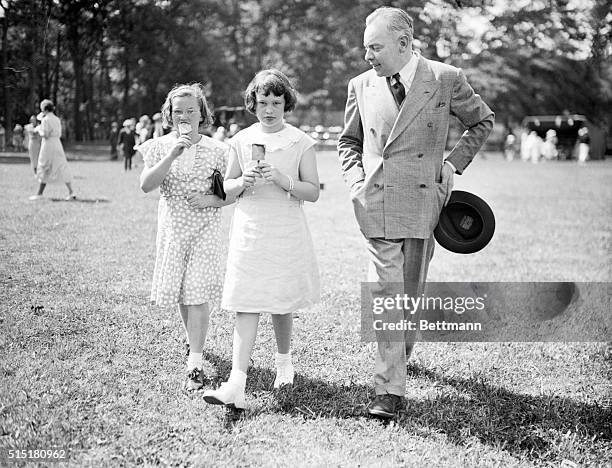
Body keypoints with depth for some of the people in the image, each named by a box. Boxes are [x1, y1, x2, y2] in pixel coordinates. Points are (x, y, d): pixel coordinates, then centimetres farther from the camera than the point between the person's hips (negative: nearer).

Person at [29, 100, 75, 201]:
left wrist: (39, 129, 5)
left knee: (44, 170, 2)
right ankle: (71, 192, -4)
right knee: (62, 169, 4)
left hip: (48, 145, -6)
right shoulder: (57, 119, 11)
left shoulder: (45, 120, -11)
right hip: (57, 144, 6)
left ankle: (39, 194, 8)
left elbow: (45, 135, -16)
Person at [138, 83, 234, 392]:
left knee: (197, 292, -11)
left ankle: (195, 364, -10)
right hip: (172, 227, 3)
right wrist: (172, 154, -22)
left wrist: (210, 199, -16)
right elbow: (146, 185, -13)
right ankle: (194, 340, 40)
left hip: (205, 227, -3)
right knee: (181, 291, 15)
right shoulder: (159, 147, 1)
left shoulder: (216, 150, -2)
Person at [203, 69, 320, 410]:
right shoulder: (242, 140, 6)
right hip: (249, 229, 1)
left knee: (281, 304, 9)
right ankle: (237, 385, -11)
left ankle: (284, 362, 35)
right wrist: (243, 182, -9)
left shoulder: (301, 142, 0)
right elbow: (227, 187, 13)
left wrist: (283, 180, -18)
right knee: (246, 305, -6)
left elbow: (313, 192, -2)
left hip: (286, 231, -1)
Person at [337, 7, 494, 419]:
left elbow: (483, 121, 14)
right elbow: (349, 141, 21)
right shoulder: (361, 86, 6)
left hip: (423, 202, -1)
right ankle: (391, 389, -4)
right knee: (385, 294, -7)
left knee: (409, 291, 10)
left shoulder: (445, 79, -2)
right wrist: (356, 180, 5)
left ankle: (400, 352, 37)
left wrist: (454, 164, 5)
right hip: (375, 204, 1)